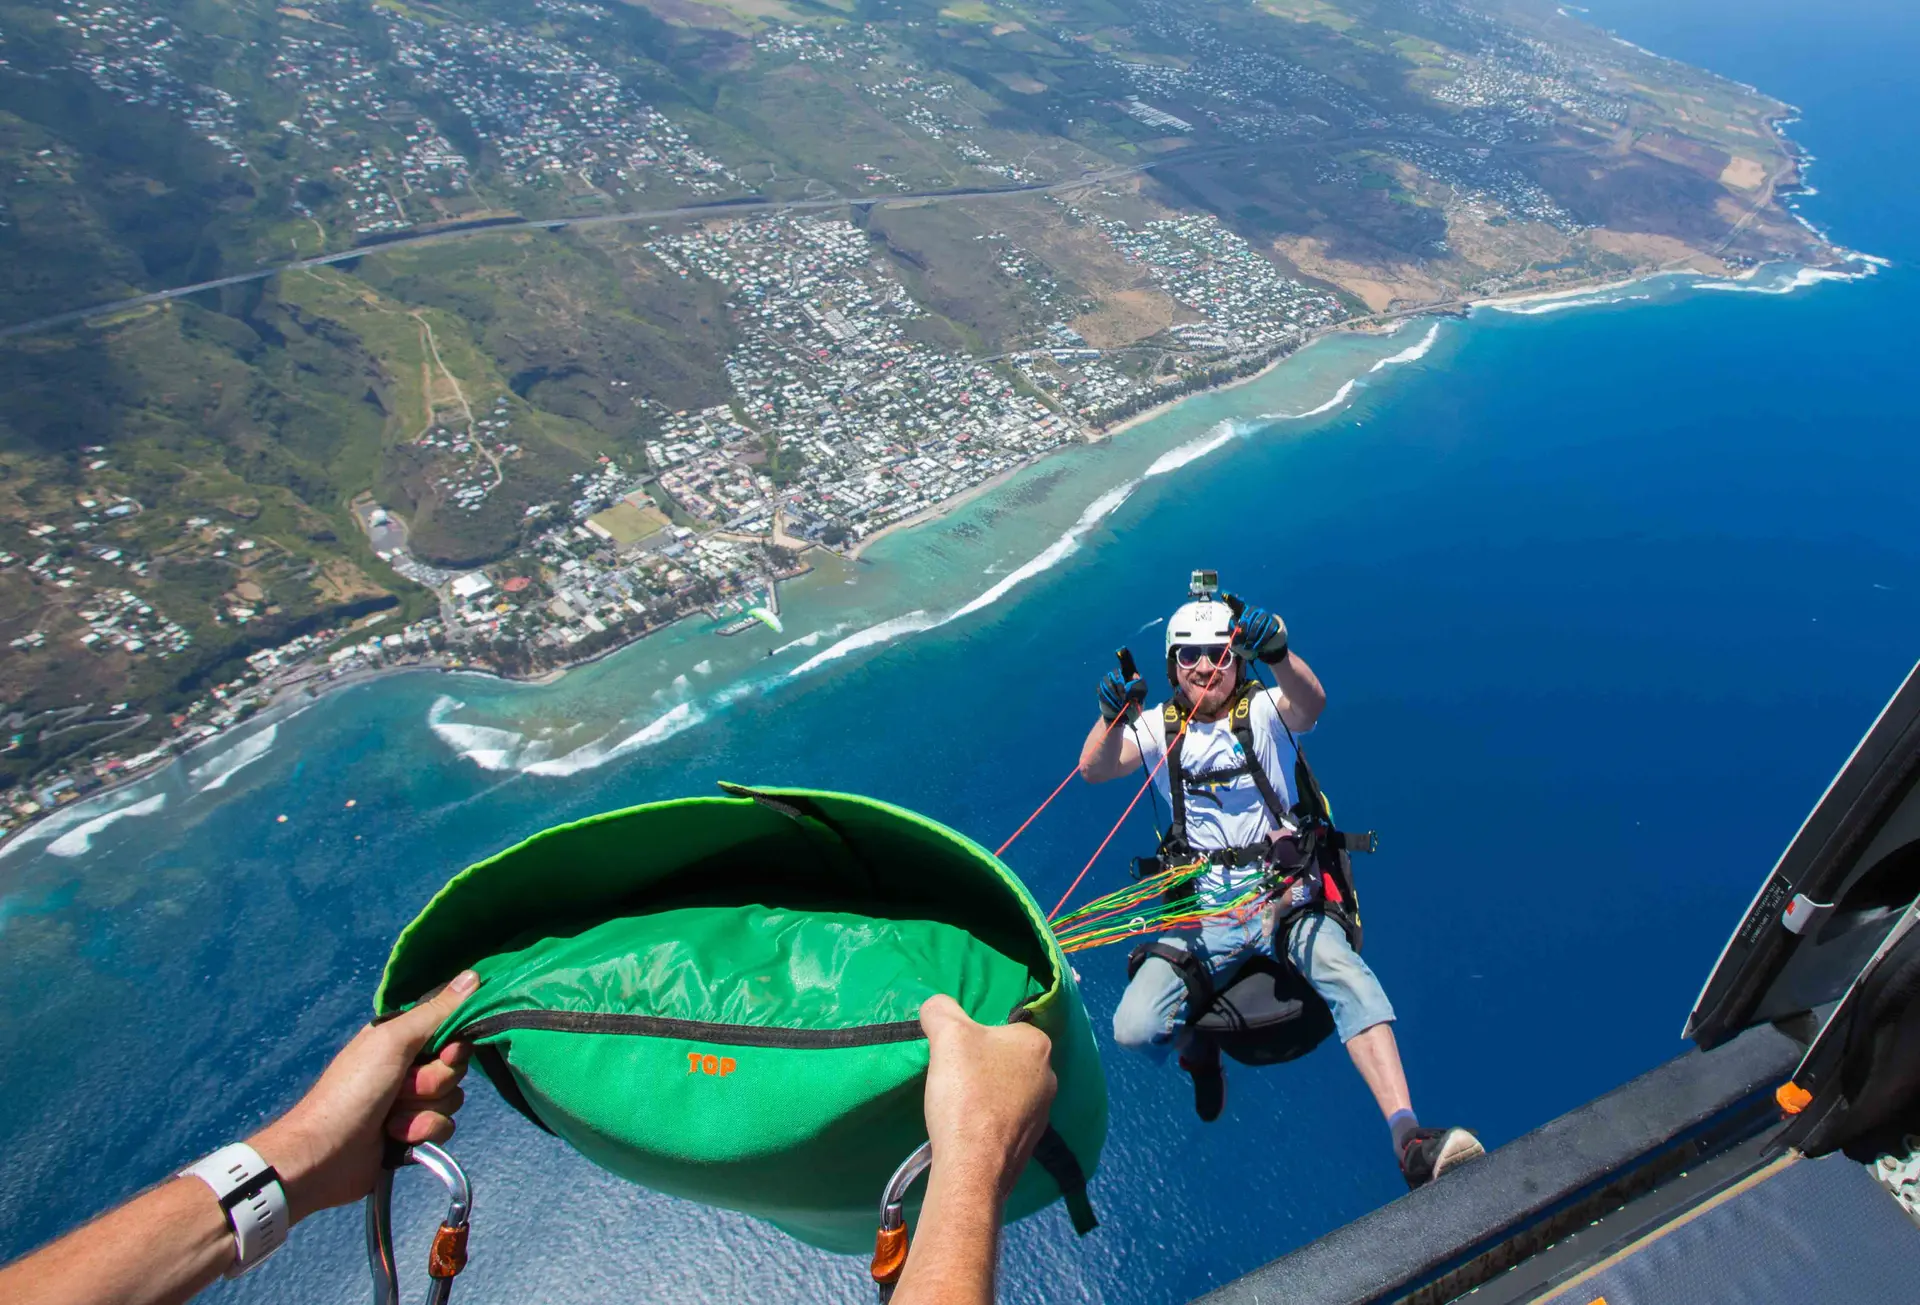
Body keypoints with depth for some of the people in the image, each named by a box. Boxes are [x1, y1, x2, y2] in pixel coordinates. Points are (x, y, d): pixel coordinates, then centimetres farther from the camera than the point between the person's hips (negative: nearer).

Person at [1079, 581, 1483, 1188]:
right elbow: (1093, 770, -7)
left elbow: (1311, 703, -21)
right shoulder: (1160, 727, 9)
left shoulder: (1263, 712, 3)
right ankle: (1198, 1045, 19)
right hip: (1204, 907, 1)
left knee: (1347, 976, -32)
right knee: (1135, 1029, -16)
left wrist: (1279, 654, -43)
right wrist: (1112, 716, -28)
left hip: (1281, 890, -1)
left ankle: (1408, 1141, -31)